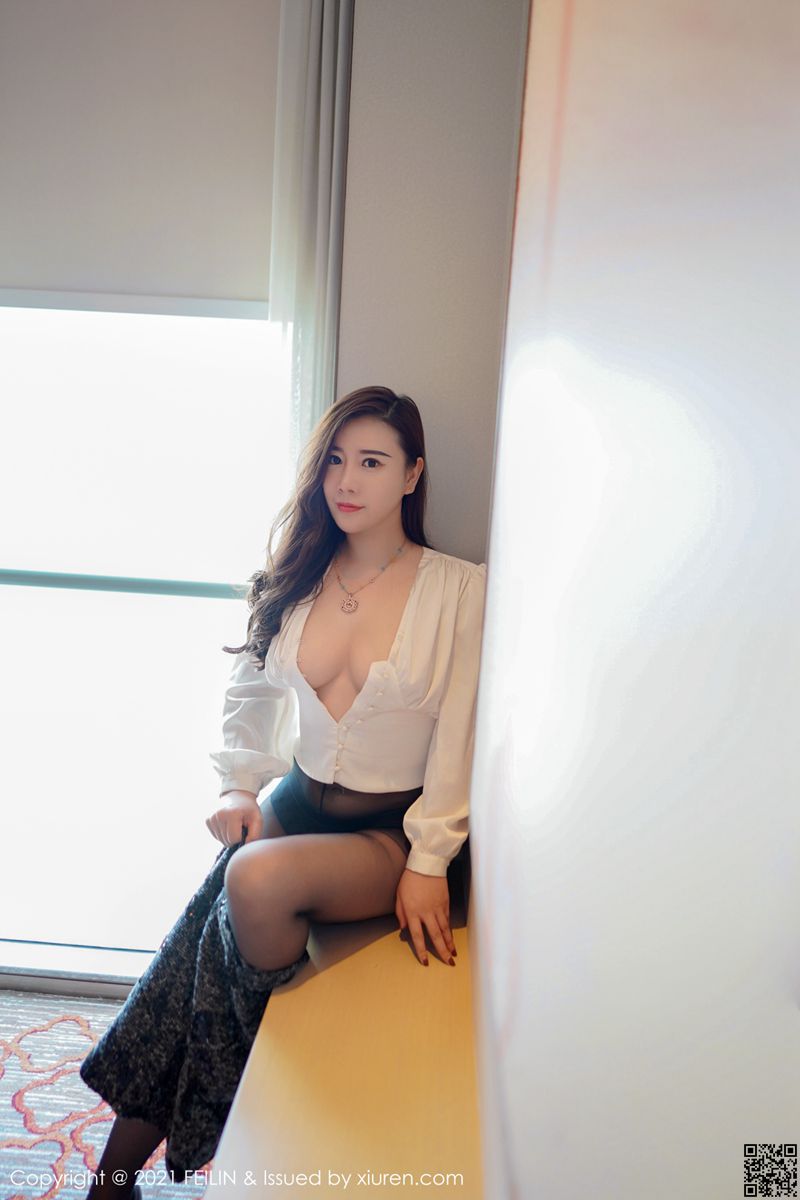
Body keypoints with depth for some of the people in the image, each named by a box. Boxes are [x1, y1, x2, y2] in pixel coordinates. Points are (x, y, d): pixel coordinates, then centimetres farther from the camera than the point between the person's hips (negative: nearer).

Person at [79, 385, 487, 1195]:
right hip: (296, 802, 4)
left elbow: (460, 735, -11)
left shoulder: (459, 589, -9)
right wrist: (239, 787, 1)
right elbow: (249, 692, 15)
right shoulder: (299, 578, 4)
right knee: (191, 955, -13)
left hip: (393, 831, -4)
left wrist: (429, 863, -14)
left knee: (260, 879, -31)